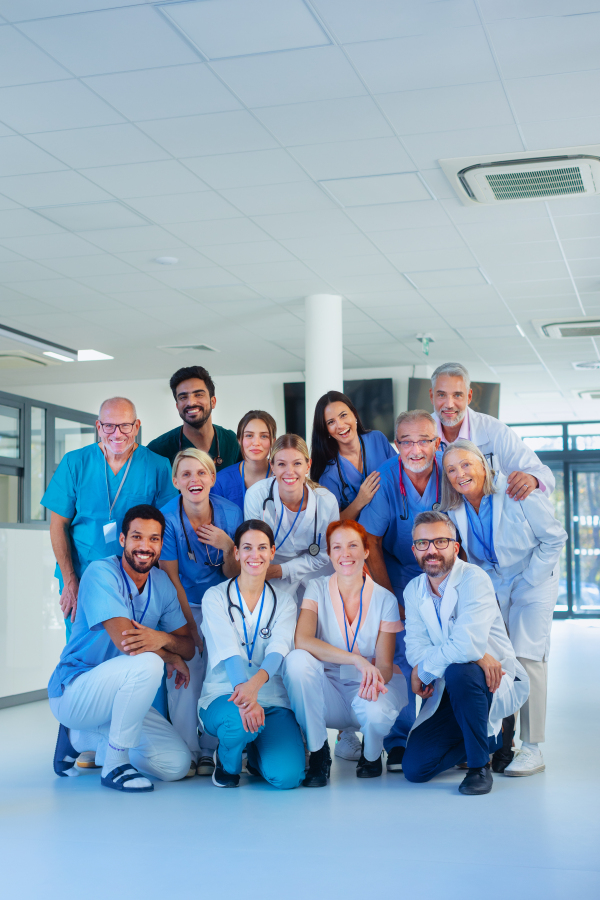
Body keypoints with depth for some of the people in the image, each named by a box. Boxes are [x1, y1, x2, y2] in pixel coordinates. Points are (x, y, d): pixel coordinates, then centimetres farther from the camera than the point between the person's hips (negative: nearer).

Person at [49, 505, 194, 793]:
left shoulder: (162, 583, 5)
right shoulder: (101, 573, -17)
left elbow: (188, 647, 1)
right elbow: (124, 641, -28)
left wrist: (162, 638, -23)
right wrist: (172, 658, -12)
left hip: (116, 695, 8)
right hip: (73, 691, -8)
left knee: (177, 765, -4)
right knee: (147, 662, -33)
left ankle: (79, 738, 14)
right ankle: (115, 764, -17)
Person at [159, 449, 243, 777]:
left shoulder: (230, 513, -8)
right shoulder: (167, 518, -14)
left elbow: (231, 575, -2)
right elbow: (171, 577, -9)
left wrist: (228, 546, -23)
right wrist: (189, 624, -9)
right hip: (182, 605, -2)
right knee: (184, 673, -12)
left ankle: (209, 751, 7)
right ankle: (185, 752, -2)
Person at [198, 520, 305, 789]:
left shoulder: (284, 601, 8)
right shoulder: (216, 597, 1)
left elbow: (277, 651, -11)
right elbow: (229, 652, -15)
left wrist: (254, 684, -35)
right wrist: (245, 694, -35)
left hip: (272, 699, 2)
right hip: (224, 696, -2)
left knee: (286, 776, -22)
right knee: (240, 720, -39)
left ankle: (256, 753, 16)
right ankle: (226, 762, -1)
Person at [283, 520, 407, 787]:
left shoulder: (385, 599, -1)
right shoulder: (317, 588, -2)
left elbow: (385, 664, -5)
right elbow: (302, 640, -21)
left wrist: (374, 680, -30)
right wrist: (356, 660, -32)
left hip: (365, 688, 0)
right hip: (327, 690, 0)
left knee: (375, 713, -36)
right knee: (297, 659, -30)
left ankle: (371, 755, 5)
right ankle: (318, 754, -14)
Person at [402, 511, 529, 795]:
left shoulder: (474, 579, -18)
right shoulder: (413, 590, 3)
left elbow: (466, 645, -31)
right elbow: (415, 648, -9)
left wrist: (423, 669, -14)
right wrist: (477, 656, -25)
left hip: (499, 686, -6)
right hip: (447, 693, 6)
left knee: (459, 671, -38)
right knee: (415, 768, -7)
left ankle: (480, 766, -16)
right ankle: (486, 737, 22)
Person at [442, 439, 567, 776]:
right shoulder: (454, 507, -8)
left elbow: (555, 538, -12)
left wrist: (530, 581, -13)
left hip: (534, 582, -4)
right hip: (490, 585, 4)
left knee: (527, 657, -13)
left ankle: (533, 750, -6)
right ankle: (501, 744, 11)